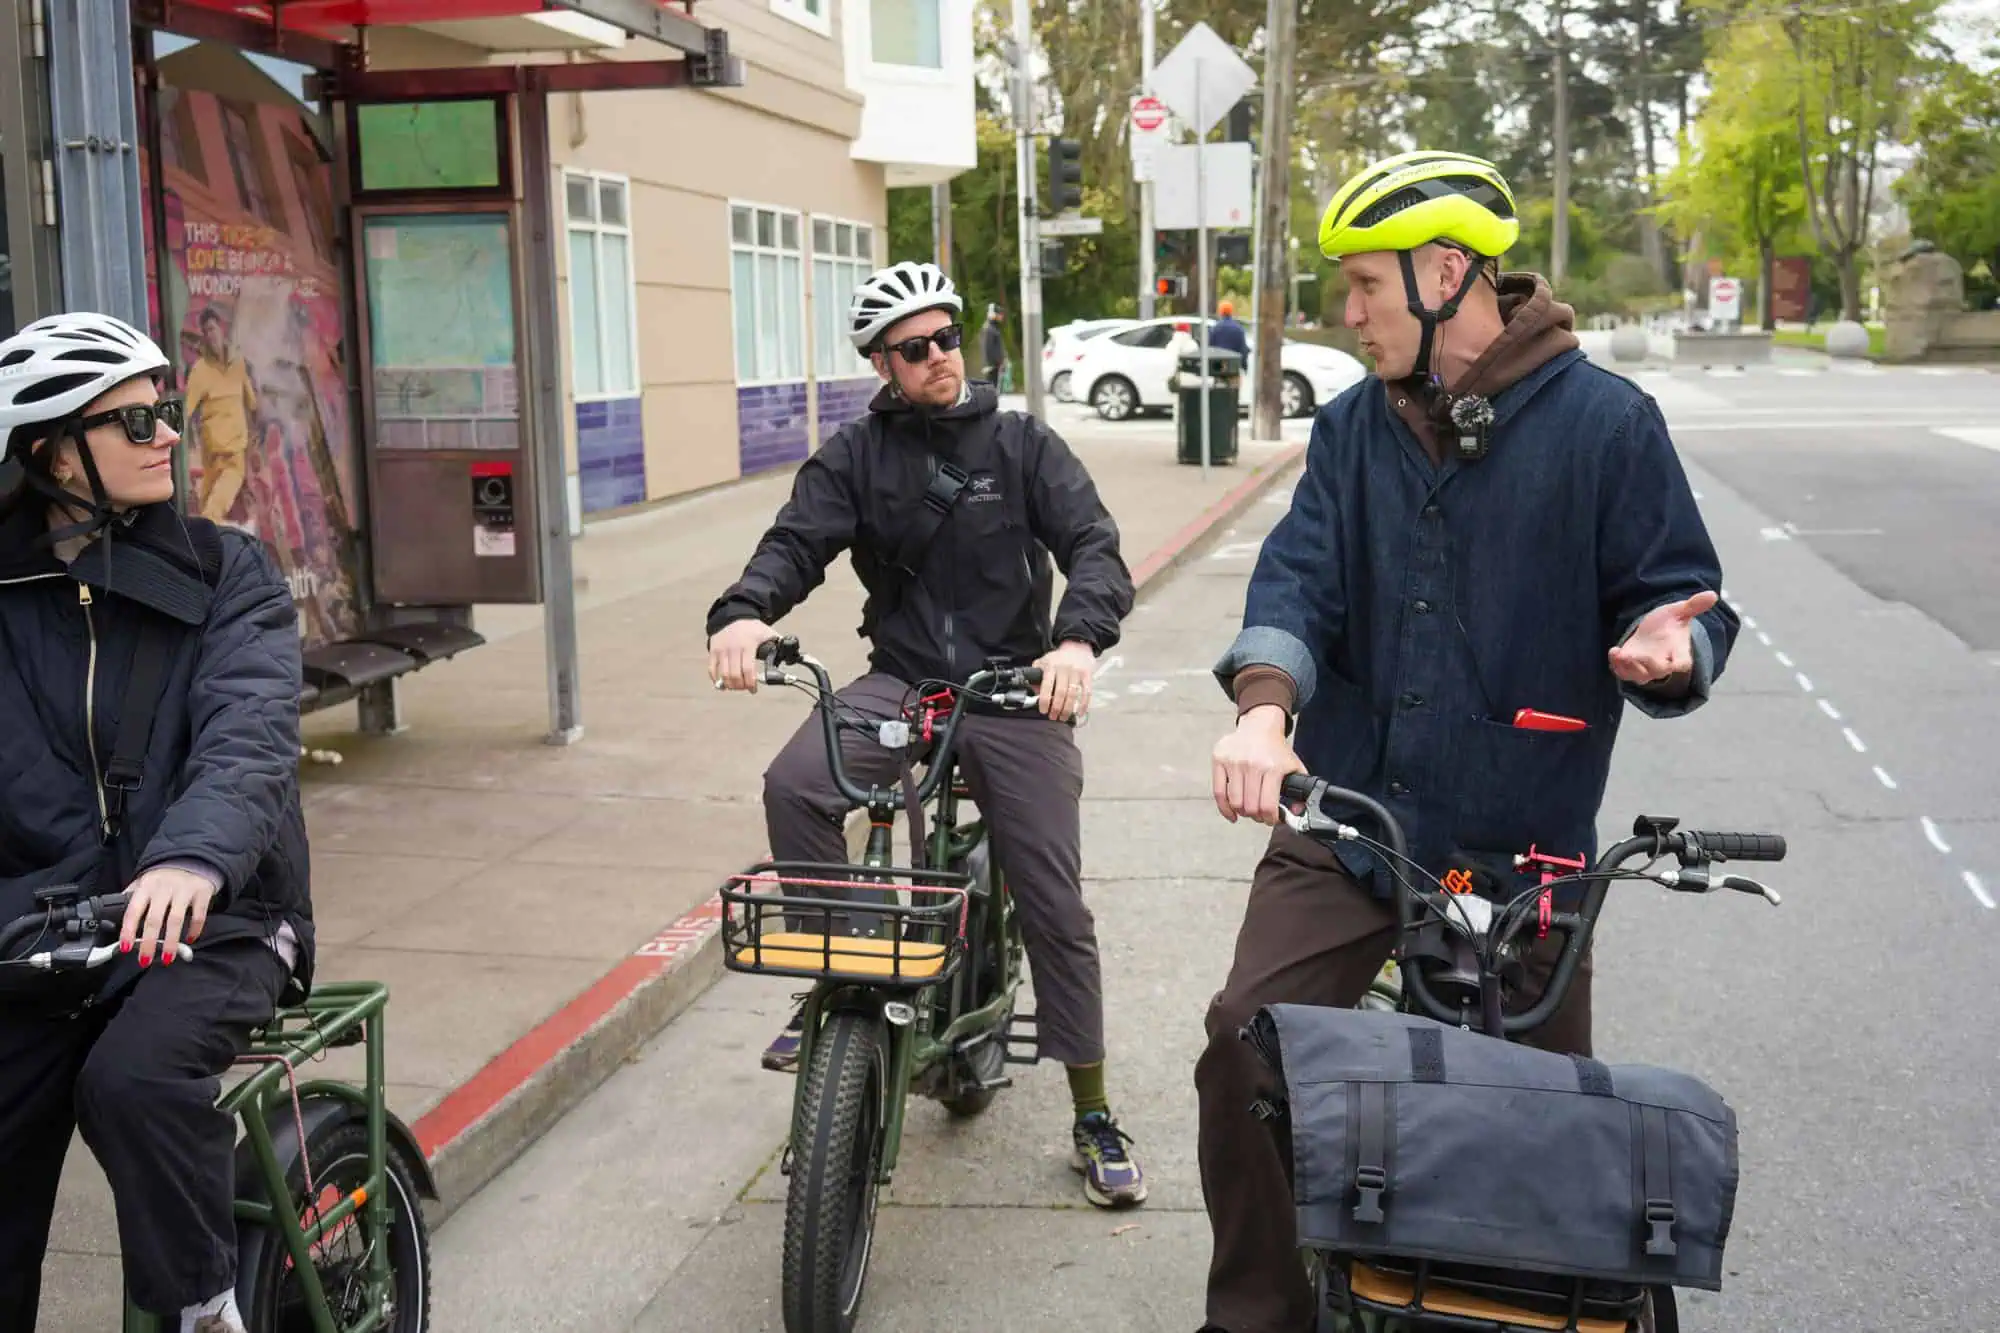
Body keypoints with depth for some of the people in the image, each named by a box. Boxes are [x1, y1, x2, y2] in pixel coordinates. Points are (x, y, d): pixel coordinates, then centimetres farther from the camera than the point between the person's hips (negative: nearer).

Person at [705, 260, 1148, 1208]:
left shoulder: (1021, 445, 3)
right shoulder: (857, 456, 6)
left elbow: (1092, 544, -8)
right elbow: (797, 541, -8)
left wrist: (1078, 639, -31)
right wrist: (743, 613, -32)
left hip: (1016, 688, -1)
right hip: (901, 679, 1)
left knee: (1054, 906, -1)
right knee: (794, 784, -29)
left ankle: (1093, 1120, 13)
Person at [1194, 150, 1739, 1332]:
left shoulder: (1606, 423, -4)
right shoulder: (1354, 427, 7)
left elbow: (1677, 598, -1)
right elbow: (1299, 574, -4)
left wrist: (1668, 653, -25)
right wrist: (1264, 710, -23)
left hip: (1522, 844, -3)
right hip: (1341, 825, 3)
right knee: (1242, 1055, -4)